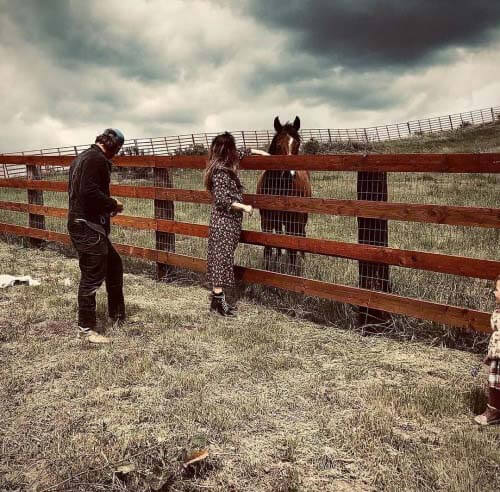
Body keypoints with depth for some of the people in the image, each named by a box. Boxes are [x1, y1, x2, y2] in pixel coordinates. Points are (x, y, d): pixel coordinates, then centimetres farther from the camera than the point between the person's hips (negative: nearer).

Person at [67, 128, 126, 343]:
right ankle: (86, 328, 6)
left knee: (114, 265, 19)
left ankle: (117, 314, 29)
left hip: (79, 222, 11)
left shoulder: (81, 157, 18)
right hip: (88, 227, -11)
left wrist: (107, 207, 15)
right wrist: (113, 204, -11)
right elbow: (90, 191, -26)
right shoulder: (97, 159, -15)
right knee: (92, 275, -4)